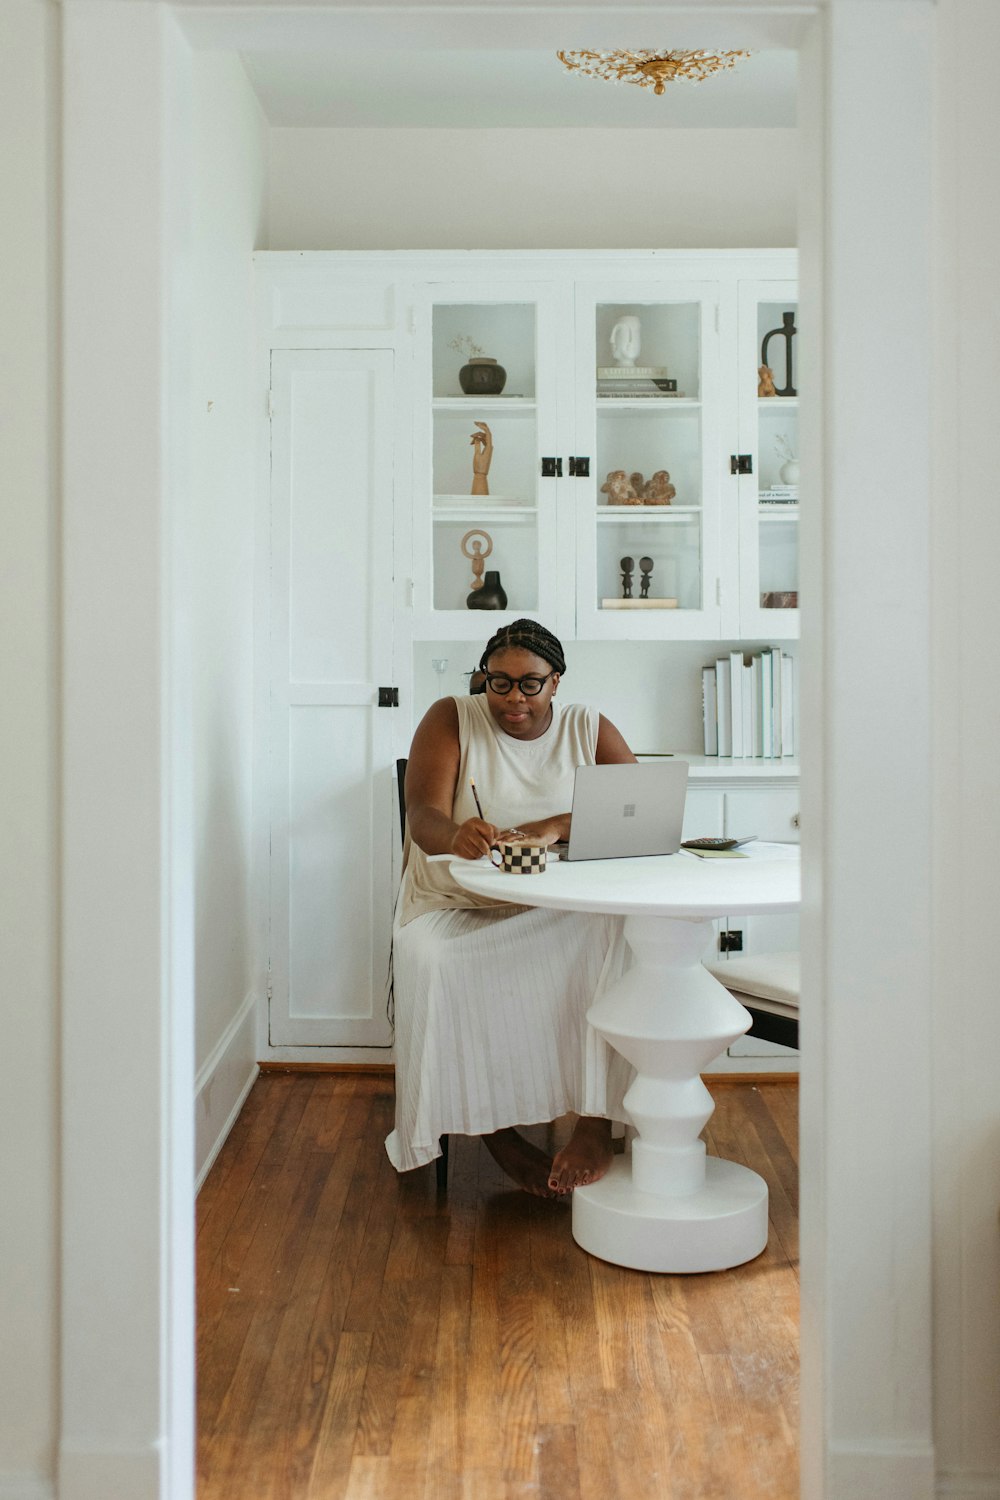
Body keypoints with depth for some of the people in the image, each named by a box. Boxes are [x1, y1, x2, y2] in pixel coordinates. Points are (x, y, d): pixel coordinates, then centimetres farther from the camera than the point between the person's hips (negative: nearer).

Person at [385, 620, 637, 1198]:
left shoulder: (588, 727, 5)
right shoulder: (451, 719, 1)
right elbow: (423, 817, -14)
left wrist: (557, 827, -28)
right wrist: (457, 836, -40)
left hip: (562, 907, 1)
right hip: (458, 906, -1)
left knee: (621, 932, -30)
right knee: (433, 961, -33)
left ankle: (596, 1123, -23)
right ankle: (498, 1134, -17)